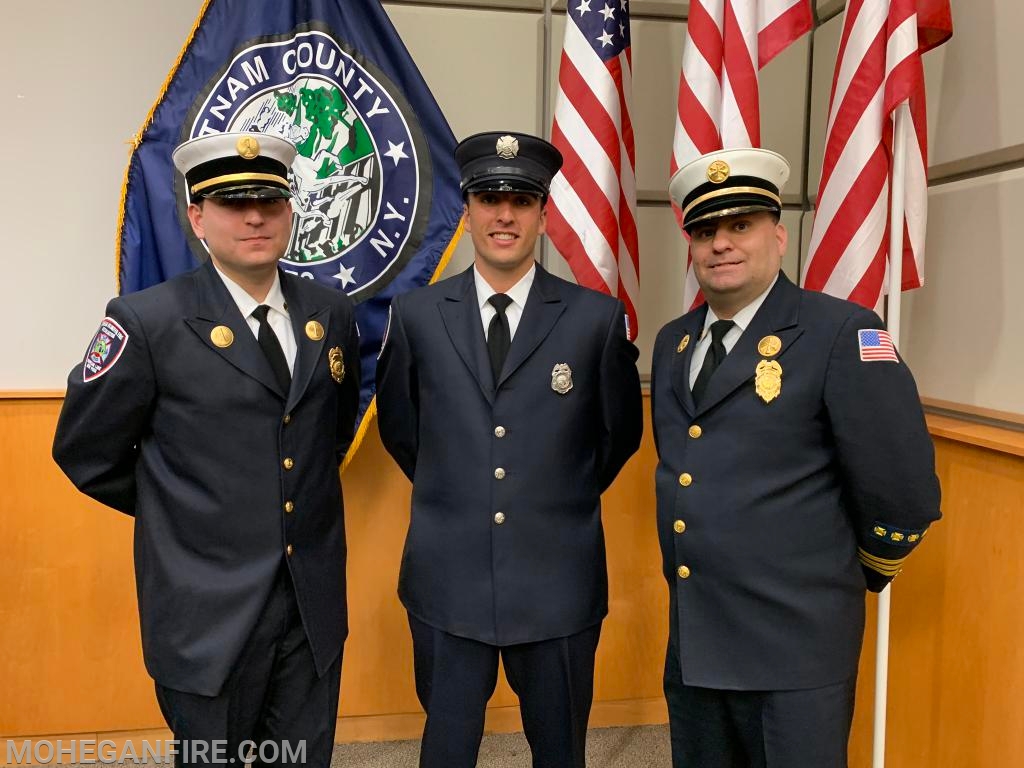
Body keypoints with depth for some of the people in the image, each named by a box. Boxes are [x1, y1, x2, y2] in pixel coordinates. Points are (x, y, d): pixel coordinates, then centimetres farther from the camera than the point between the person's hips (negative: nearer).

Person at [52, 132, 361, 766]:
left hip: (315, 606, 4)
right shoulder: (147, 322, -13)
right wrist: (174, 511, 5)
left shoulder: (332, 314, 1)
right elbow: (87, 455, -3)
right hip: (209, 615, -3)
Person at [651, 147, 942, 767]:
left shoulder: (842, 333, -14)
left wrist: (854, 575, 2)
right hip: (690, 640, 6)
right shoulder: (673, 342, 7)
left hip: (794, 645, -6)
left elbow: (904, 492, -13)